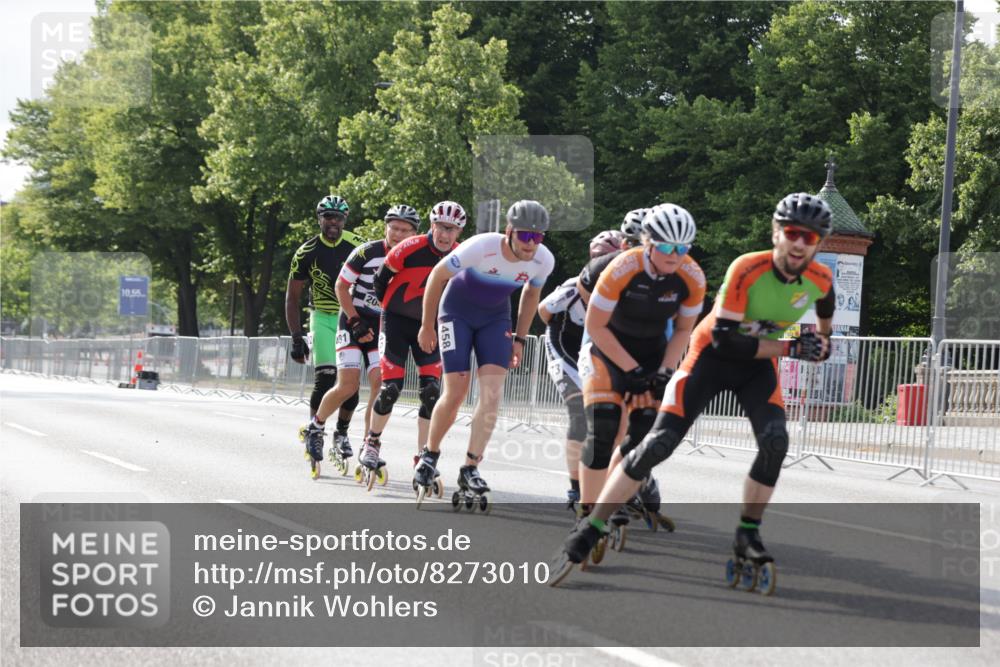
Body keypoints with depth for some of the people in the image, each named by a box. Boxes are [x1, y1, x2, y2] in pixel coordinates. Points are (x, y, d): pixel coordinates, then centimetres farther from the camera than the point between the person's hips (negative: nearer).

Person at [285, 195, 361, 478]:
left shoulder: (357, 247, -8)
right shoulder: (307, 252, -10)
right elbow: (292, 297, -4)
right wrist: (296, 339, -9)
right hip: (324, 318, -1)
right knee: (325, 379, -16)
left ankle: (341, 433, 19)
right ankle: (313, 435, -1)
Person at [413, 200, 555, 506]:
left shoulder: (544, 260, -19)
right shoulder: (480, 247, -32)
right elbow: (437, 276, -16)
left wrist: (519, 338, 6)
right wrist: (427, 326, -7)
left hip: (495, 318, 3)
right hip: (458, 312, -3)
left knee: (492, 391, -14)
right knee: (456, 393, -9)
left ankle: (470, 469, -12)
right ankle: (430, 454, 16)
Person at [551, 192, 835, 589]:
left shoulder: (820, 279, -13)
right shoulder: (747, 269, -28)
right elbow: (725, 339, -28)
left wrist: (823, 342, 29)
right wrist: (791, 348, -27)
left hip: (760, 363, 4)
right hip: (712, 353, -4)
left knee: (775, 442, -23)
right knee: (660, 442, -15)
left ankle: (747, 535, -4)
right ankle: (587, 534, -11)